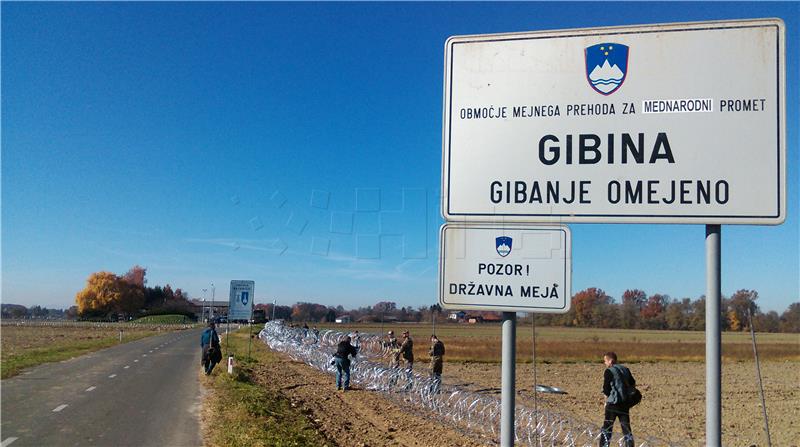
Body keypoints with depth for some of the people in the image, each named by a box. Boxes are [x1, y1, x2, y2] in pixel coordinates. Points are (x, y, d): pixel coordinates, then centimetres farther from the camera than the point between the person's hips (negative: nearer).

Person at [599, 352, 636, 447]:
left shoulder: (609, 371, -11)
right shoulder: (626, 370, 9)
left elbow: (606, 389, -11)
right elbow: (633, 384, 15)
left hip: (613, 403, -5)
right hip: (625, 404, 6)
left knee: (606, 428, 3)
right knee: (626, 428, 10)